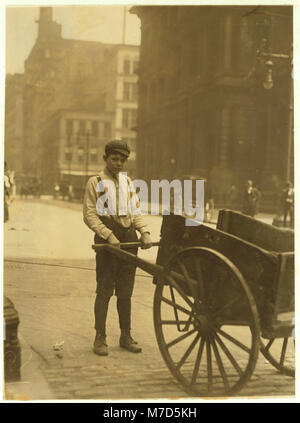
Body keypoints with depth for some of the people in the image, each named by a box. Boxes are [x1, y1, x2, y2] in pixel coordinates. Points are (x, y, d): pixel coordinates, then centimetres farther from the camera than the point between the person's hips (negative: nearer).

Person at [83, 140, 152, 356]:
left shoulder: (128, 182, 15)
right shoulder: (95, 182, -1)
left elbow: (135, 211, 14)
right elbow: (90, 215, -7)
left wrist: (145, 232, -2)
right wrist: (109, 235, -18)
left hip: (129, 240, 5)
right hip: (107, 241, -5)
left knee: (125, 291, 11)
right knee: (104, 291, -2)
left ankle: (126, 336, 20)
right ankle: (100, 338, 8)